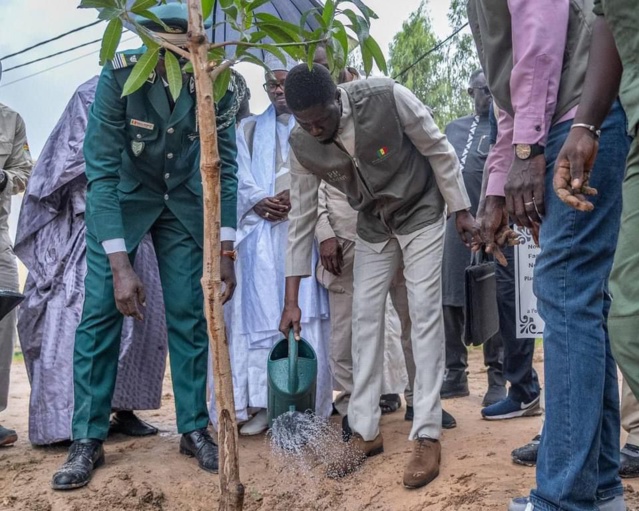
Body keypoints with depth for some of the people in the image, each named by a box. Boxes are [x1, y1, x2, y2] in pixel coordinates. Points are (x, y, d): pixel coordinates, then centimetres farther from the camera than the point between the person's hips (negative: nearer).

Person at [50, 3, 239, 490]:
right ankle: (88, 440, 4)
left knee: (189, 316, 0)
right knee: (100, 313, -7)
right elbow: (102, 170, -27)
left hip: (183, 204, 2)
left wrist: (226, 250, -12)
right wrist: (120, 265, -32)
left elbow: (224, 166, -10)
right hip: (121, 200, -2)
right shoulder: (120, 75, -26)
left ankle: (195, 429, 13)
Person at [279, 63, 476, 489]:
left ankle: (427, 435, -5)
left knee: (425, 314, -8)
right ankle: (365, 431, 9)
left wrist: (461, 210, -10)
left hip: (421, 214, -4)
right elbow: (301, 217, -10)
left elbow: (439, 150, -15)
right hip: (374, 227, 4)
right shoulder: (302, 145, -17)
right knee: (365, 317, 1)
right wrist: (292, 299, -9)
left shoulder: (387, 97, -29)